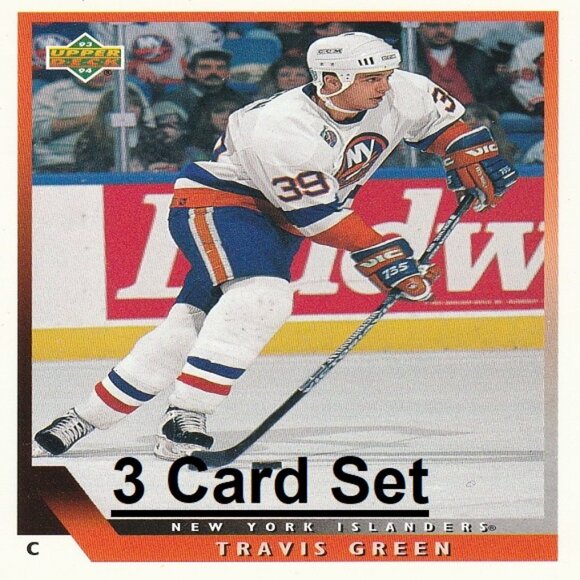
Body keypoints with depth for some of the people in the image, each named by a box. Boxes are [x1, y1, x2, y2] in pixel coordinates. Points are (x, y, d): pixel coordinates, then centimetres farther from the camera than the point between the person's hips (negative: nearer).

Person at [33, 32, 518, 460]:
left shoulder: (398, 95, -12)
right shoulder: (282, 129, -32)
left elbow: (440, 114, 9)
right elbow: (319, 216, -27)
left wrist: (473, 158, -1)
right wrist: (382, 257, -25)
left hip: (273, 216, 7)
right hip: (215, 199, -7)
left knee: (191, 323, 2)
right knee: (262, 297, -32)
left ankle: (88, 418, 9)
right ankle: (184, 422, -30)